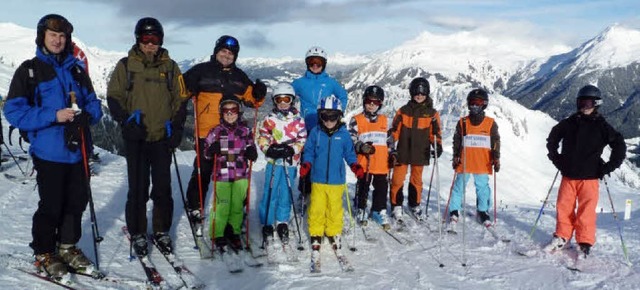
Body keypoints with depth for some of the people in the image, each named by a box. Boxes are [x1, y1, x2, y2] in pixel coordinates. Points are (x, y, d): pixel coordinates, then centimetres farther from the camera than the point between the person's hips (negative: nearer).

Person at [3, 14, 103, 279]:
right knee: (51, 205, 2)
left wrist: (86, 115, -10)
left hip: (78, 151, 4)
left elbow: (94, 104, 14)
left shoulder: (77, 70, 13)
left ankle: (68, 247, 29)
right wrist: (54, 116, -18)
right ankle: (44, 253, 20)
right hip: (49, 152, -4)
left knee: (77, 201, 11)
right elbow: (13, 110, -7)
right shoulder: (29, 70, -1)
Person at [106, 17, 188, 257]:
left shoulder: (170, 66, 8)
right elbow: (114, 97, 4)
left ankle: (162, 231, 21)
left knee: (163, 188, 6)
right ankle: (137, 234, 16)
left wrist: (176, 127, -2)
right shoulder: (126, 65, 3)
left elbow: (179, 100, 10)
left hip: (162, 138, 2)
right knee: (138, 188, 2)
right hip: (136, 138, -2)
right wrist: (126, 119, -13)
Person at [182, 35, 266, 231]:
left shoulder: (239, 77, 14)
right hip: (206, 133, -4)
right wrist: (190, 87, -20)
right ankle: (195, 210, 13)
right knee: (202, 172, -1)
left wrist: (259, 94, -3)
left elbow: (251, 99, 18)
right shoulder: (202, 71, 2)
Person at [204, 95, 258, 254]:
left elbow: (252, 154, 14)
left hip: (241, 175, 2)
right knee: (222, 206, -3)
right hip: (222, 175, -2)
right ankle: (218, 236, 12)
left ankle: (234, 233, 25)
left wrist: (252, 153, -8)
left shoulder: (246, 131, 7)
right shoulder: (216, 132, 2)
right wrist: (212, 149, -18)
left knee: (237, 206, 8)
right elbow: (206, 153, 3)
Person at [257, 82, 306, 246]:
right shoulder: (270, 119, 4)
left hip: (290, 163, 1)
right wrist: (270, 149, -14)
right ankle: (267, 224, 9)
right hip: (273, 161, -1)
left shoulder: (298, 120, 4)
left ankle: (282, 222, 22)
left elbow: (302, 140, 2)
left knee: (286, 194, 7)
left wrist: (292, 150, -15)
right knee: (270, 194, -1)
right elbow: (262, 139, 5)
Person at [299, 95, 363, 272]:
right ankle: (316, 237, 16)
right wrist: (306, 164, -11)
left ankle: (334, 235, 26)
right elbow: (309, 151, 4)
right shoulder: (315, 132, -2)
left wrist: (355, 166, -8)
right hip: (318, 179, 0)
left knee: (335, 210, 8)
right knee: (316, 210, 2)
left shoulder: (344, 134, -1)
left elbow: (349, 153, 7)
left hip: (336, 180, 0)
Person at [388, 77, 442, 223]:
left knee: (416, 180, 12)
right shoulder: (403, 111, 3)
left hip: (420, 153, 1)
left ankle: (415, 205, 27)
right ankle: (397, 206, 9)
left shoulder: (432, 113, 3)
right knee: (397, 180, -2)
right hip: (402, 152, 0)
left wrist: (438, 145, -8)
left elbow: (435, 132, 7)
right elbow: (394, 129, 6)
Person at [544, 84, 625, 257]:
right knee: (563, 206, 7)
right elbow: (552, 138, 20)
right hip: (568, 175, 3)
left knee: (586, 211, -3)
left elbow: (620, 147, 3)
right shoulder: (569, 123, 5)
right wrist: (556, 158, 11)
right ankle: (562, 238, 22)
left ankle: (585, 244, 9)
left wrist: (607, 168, -3)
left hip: (589, 177, -3)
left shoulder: (602, 126, -2)